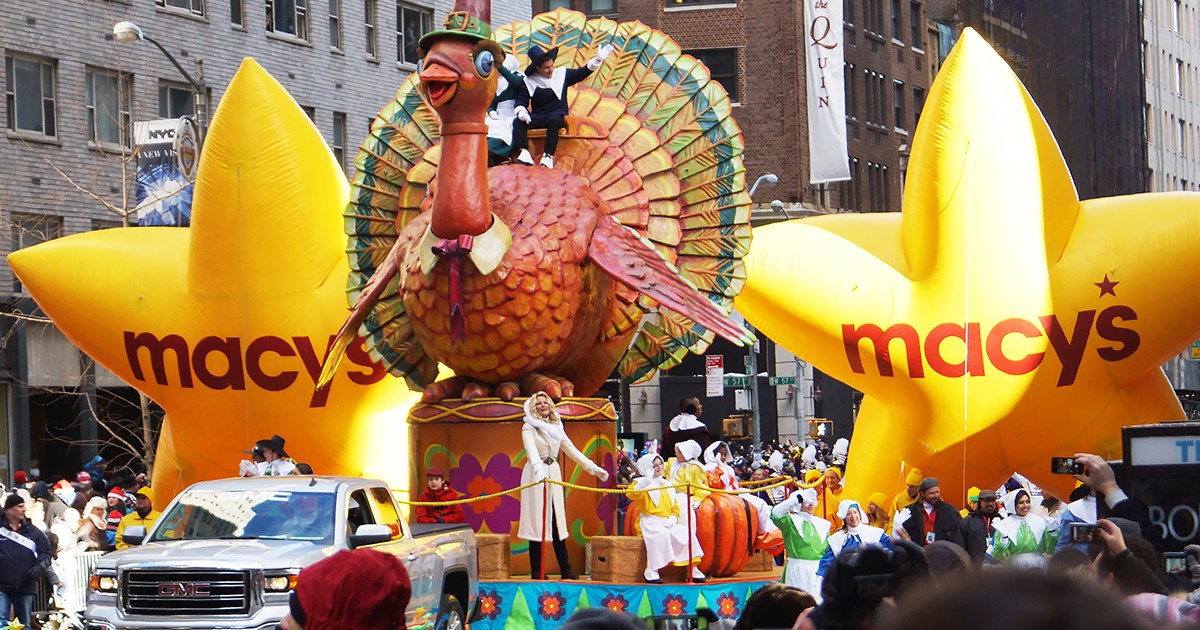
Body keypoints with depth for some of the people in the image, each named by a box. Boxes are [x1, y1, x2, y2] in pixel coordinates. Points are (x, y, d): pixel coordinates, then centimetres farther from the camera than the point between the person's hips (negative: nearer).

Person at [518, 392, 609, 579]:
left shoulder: (556, 427, 14)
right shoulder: (529, 428, -5)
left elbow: (571, 449, 19)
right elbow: (531, 450, -22)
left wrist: (592, 467, 14)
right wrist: (538, 469, -41)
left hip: (554, 473, 5)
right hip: (536, 475, -5)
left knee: (557, 522, 4)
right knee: (538, 522, -7)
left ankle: (566, 570, 3)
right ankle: (536, 572, -4)